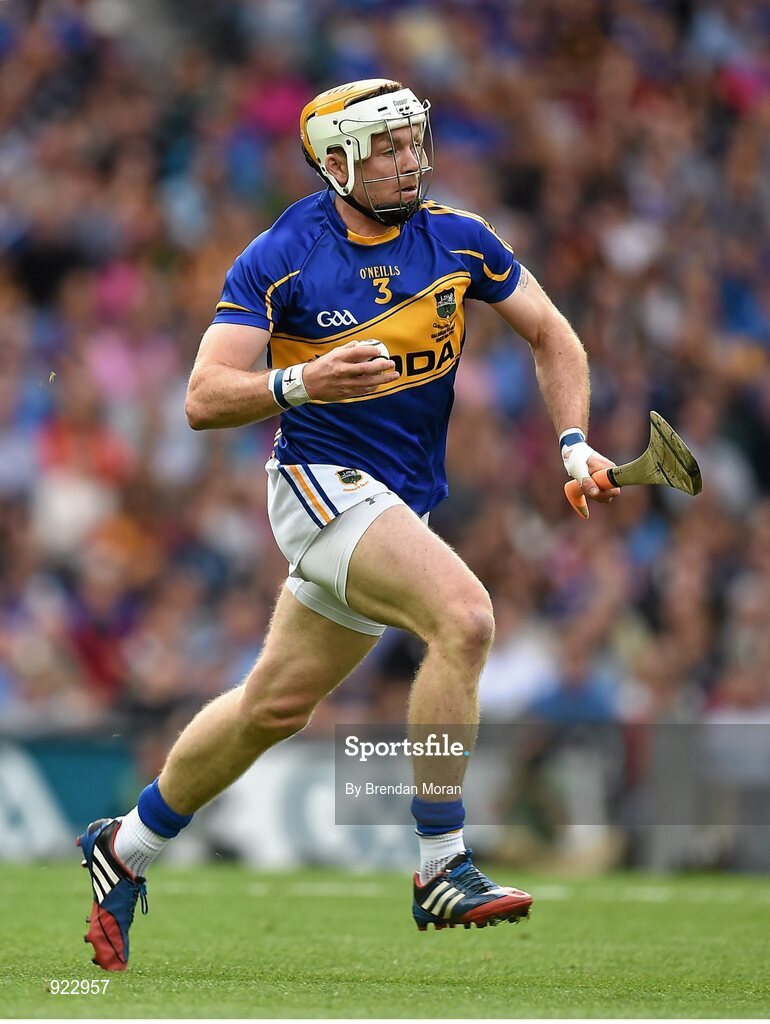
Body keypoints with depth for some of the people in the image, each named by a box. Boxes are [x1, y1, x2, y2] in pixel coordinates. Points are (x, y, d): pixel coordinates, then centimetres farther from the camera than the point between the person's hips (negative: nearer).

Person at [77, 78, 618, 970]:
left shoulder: (457, 238, 1)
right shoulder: (279, 259, -12)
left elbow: (550, 335, 13)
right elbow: (203, 401, -15)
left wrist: (574, 443, 0)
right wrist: (302, 382, -32)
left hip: (404, 505, 6)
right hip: (323, 483, -6)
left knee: (275, 704, 13)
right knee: (465, 617, -28)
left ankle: (123, 849, 31)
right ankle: (441, 871, -23)